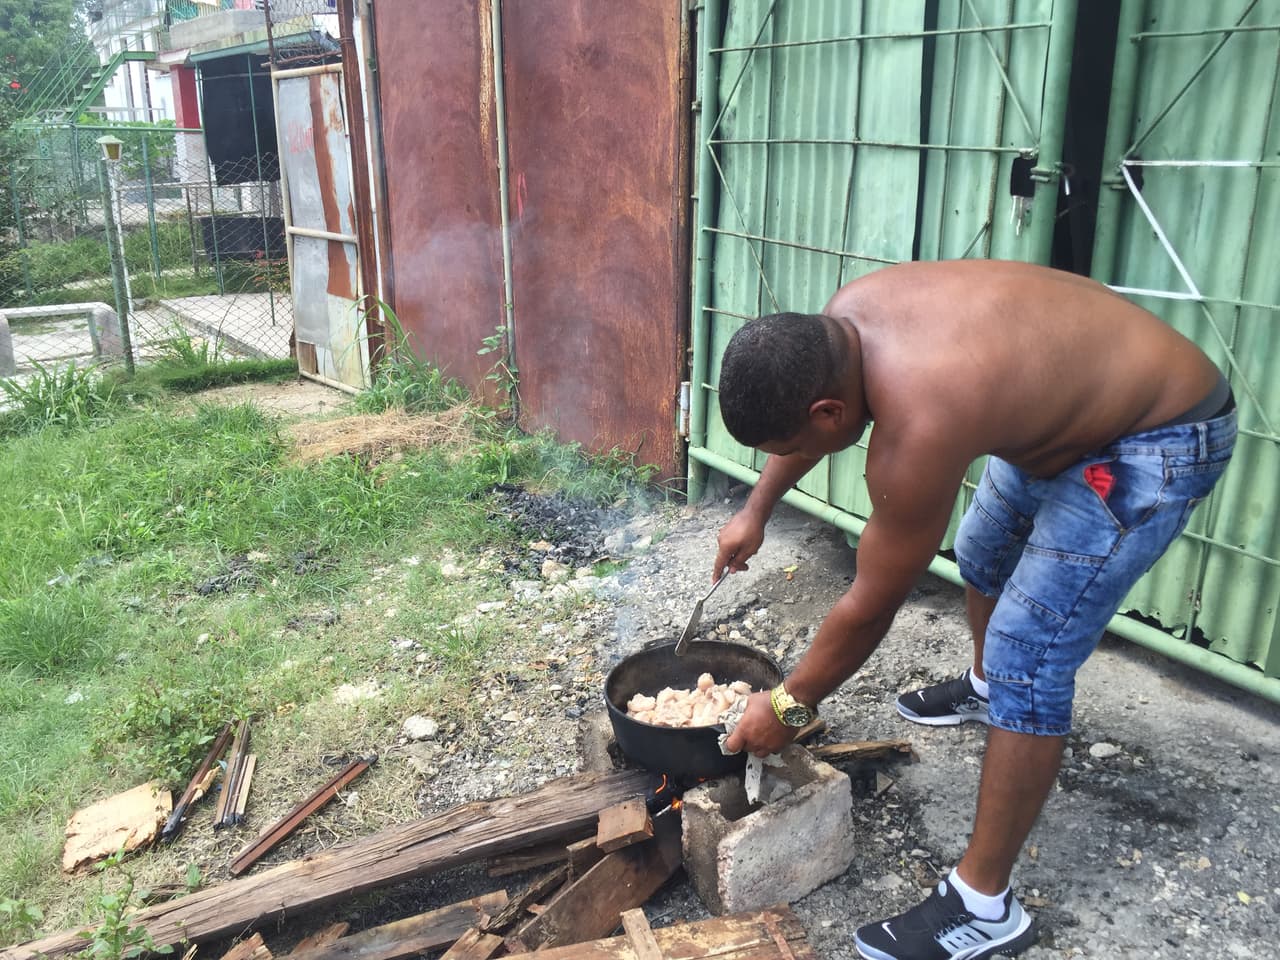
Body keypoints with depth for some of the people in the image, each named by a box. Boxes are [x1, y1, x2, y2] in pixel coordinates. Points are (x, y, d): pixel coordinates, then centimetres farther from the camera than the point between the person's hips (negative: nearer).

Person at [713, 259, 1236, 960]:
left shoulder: (915, 432, -37)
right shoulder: (840, 322, -15)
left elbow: (870, 609, -23)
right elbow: (801, 410, 10)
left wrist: (788, 706, -10)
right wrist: (755, 511, 15)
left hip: (1158, 441, -9)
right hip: (1082, 394, 10)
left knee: (1027, 662, -11)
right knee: (981, 556, 28)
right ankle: (984, 689, 58)